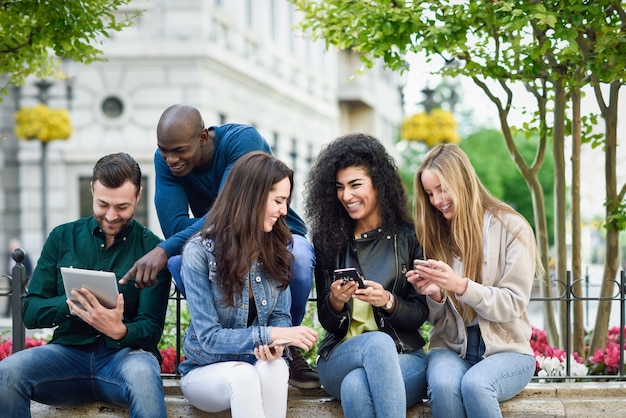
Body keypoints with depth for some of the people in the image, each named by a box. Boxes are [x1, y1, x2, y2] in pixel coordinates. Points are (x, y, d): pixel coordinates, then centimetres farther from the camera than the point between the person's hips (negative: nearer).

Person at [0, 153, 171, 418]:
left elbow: (151, 329, -1)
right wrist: (69, 305, -16)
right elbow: (30, 313, 7)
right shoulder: (62, 238, 11)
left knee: (143, 374, -40)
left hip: (126, 352, -3)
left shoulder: (151, 249, 3)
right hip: (68, 352, 3)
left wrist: (120, 330, -25)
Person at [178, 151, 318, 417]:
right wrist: (269, 335, -28)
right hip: (206, 372, -3)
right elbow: (209, 337, -18)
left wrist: (276, 342, -20)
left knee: (273, 367, -34)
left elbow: (280, 315, 4)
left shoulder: (277, 246, 0)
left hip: (258, 364, 3)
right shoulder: (199, 252, -16)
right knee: (244, 376, -38)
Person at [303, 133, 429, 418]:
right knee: (378, 343, -37)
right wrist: (335, 301, -15)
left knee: (356, 386, -38)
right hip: (339, 359, 2)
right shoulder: (328, 240, 8)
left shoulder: (408, 237, 3)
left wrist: (387, 301, -18)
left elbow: (420, 314, 3)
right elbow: (326, 322, 9)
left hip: (404, 356, -1)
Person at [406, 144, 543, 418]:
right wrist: (435, 295, -12)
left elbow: (513, 305, -9)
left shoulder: (510, 228, -3)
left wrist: (461, 286, -23)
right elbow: (438, 320, 12)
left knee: (474, 384, -35)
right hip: (450, 348, 3)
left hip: (506, 350, -3)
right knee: (443, 385, -32)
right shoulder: (435, 234, 9)